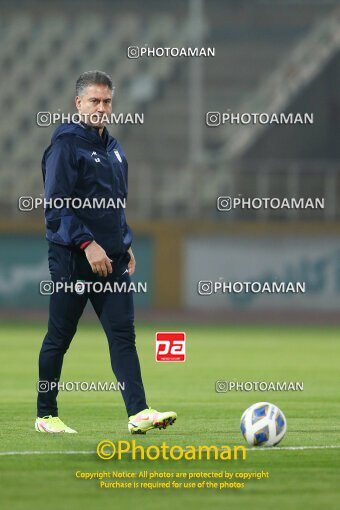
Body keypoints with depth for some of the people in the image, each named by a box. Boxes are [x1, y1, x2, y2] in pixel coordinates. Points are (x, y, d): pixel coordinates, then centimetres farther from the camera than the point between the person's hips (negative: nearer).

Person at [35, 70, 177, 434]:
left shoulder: (113, 148, 16)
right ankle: (46, 415, 12)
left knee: (123, 334, -4)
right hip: (72, 259, -7)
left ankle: (138, 413, -11)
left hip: (111, 259, 7)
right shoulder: (66, 144, -9)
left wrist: (126, 246, 16)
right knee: (59, 337, 2)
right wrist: (87, 244, -22)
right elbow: (56, 204, -16)